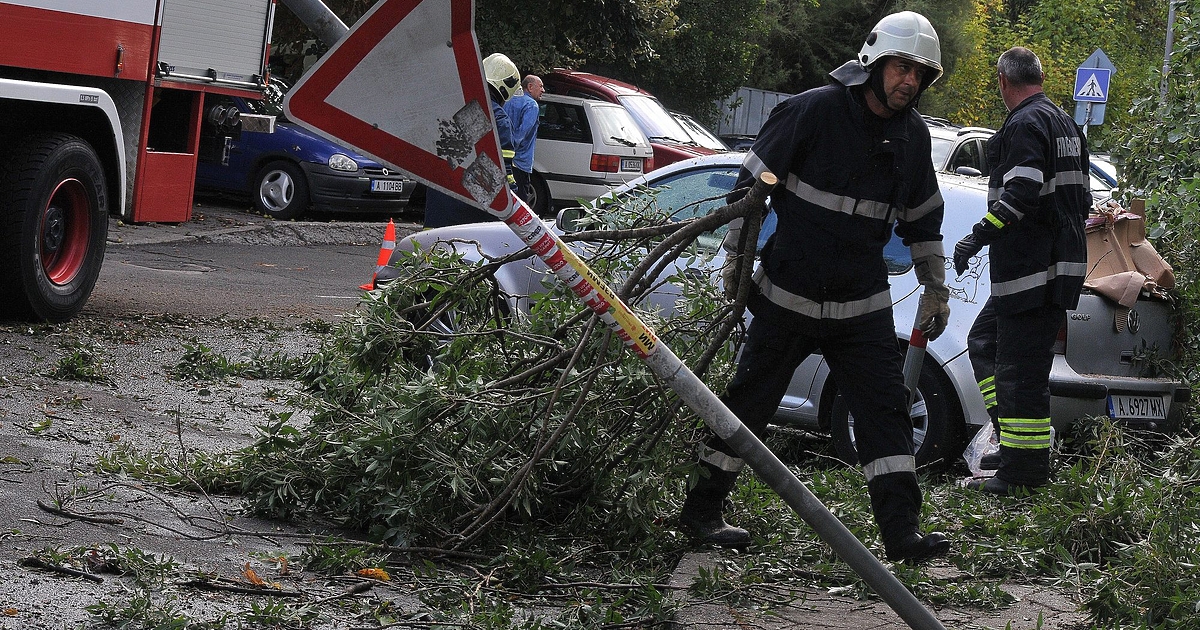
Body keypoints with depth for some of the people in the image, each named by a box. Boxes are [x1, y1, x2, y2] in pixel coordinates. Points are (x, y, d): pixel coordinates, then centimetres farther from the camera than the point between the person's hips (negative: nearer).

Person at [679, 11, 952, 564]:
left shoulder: (913, 136, 4)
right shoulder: (813, 111, -13)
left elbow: (924, 220, 18)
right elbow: (750, 185, -8)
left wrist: (936, 289, 17)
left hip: (863, 306, 4)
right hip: (788, 295, -4)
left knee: (885, 408, -4)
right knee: (749, 401, 5)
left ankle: (901, 529, -3)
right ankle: (700, 509, 19)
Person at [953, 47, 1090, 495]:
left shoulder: (1024, 125, -12)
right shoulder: (1065, 125, 19)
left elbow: (1022, 192, -24)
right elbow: (1082, 198, 25)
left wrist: (979, 235, -24)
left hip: (1032, 270, -10)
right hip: (1061, 260, 10)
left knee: (1021, 364, -9)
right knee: (984, 341, 19)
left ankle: (1022, 474, -8)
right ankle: (1013, 432, 16)